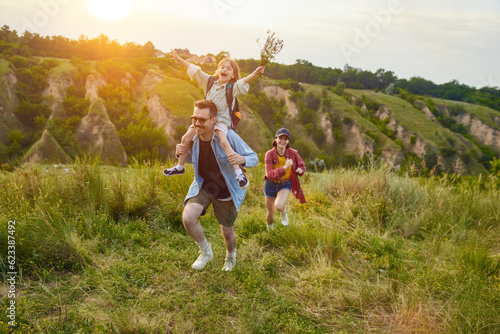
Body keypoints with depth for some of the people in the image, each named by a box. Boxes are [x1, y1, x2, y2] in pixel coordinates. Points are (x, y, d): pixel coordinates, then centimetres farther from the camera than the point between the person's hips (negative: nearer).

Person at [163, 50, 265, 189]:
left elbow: (244, 81, -26)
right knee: (185, 138, 3)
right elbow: (195, 70, 11)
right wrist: (179, 60, 16)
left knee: (223, 141, -30)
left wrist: (255, 73, -45)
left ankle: (239, 173, -27)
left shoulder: (233, 88, -8)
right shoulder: (210, 82, 4)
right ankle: (180, 166, 25)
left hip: (221, 120, -5)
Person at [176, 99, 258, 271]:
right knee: (188, 218, -23)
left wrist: (242, 160, -44)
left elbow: (254, 158, -20)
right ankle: (205, 251, 7)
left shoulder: (228, 136, -28)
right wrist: (181, 153, -15)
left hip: (226, 192, -2)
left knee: (227, 232, 12)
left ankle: (231, 256, 50)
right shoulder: (193, 136, -14)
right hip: (202, 186, 3)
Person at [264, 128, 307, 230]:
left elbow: (301, 165, 4)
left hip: (285, 184, 0)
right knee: (270, 212, 15)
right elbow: (270, 174, -28)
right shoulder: (269, 154, -20)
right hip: (271, 184, 0)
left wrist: (300, 170, -19)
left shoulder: (292, 153, -15)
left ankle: (284, 211, 10)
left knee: (278, 206, -29)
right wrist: (285, 167, -39)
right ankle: (270, 228, 50)